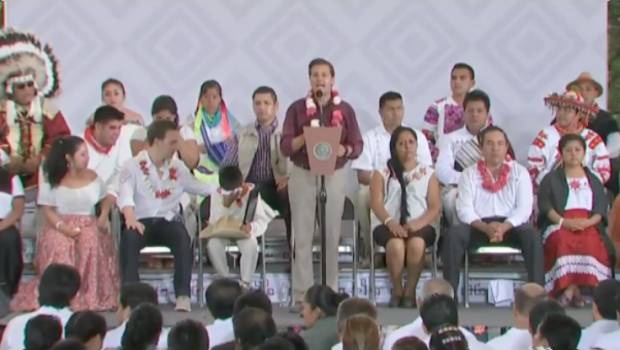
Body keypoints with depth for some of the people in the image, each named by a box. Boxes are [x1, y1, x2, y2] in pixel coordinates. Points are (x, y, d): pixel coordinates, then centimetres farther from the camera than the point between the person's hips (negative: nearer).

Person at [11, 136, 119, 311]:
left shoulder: (92, 177, 13)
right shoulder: (52, 180, 4)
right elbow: (48, 209, 0)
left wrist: (104, 217, -5)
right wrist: (61, 226, -18)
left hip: (88, 225, 2)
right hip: (61, 226, -1)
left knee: (93, 243, -35)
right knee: (59, 246, -37)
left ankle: (91, 295, -29)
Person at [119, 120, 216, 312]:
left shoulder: (177, 167, 18)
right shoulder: (133, 166, 3)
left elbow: (196, 186, 23)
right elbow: (125, 195, -12)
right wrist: (130, 218, -32)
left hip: (168, 221, 3)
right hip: (141, 222, -3)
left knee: (183, 238, -31)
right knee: (129, 238, -36)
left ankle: (183, 295, -31)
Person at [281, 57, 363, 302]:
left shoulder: (345, 110, 5)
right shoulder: (297, 108, 2)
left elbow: (357, 145, 5)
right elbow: (285, 146, 0)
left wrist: (344, 150, -17)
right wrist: (305, 138, -18)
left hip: (334, 175, 1)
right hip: (303, 174, -1)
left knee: (332, 235, 2)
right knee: (302, 236, -2)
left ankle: (330, 292, 8)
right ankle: (302, 294, 0)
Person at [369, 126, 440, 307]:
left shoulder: (428, 173, 17)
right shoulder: (382, 173, 15)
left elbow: (435, 207, 7)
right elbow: (376, 203, 2)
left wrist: (418, 224, -13)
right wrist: (390, 222, -18)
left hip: (419, 225, 0)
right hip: (388, 225, 0)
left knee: (417, 243, -36)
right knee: (395, 244, -36)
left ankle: (410, 291, -20)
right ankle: (397, 290, -16)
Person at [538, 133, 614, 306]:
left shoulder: (593, 180, 25)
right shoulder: (551, 179, 21)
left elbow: (601, 209, 11)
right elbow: (545, 205, 5)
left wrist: (586, 223, -11)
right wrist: (563, 222, -13)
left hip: (587, 225, 1)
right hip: (558, 223, -1)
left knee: (591, 242, -35)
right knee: (562, 241, -37)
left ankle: (571, 289, -37)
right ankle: (574, 290, -37)